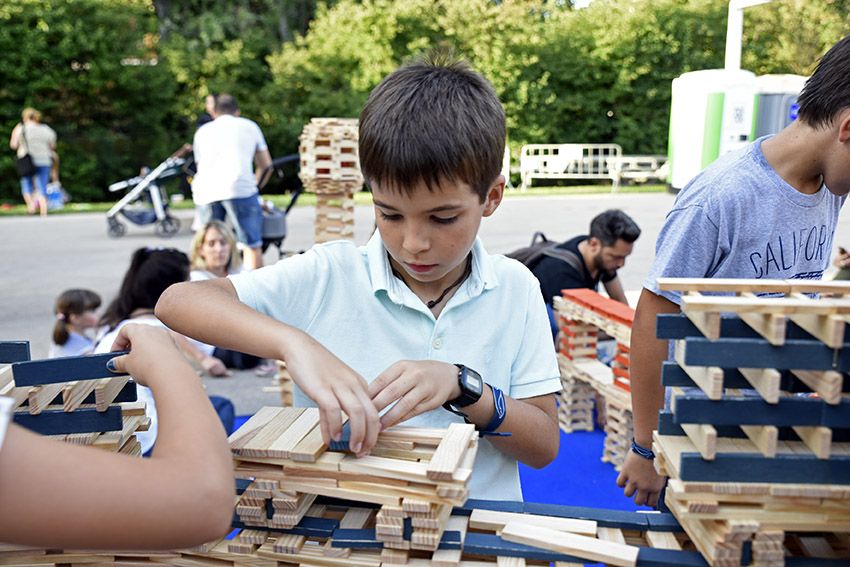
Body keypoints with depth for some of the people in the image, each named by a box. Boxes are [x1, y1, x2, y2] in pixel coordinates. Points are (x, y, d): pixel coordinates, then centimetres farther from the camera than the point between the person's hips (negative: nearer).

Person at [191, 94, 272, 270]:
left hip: (205, 191, 3)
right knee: (252, 245, 0)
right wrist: (255, 185, 42)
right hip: (239, 187, -3)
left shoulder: (202, 131, 29)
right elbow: (265, 165, 27)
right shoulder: (249, 126, 23)